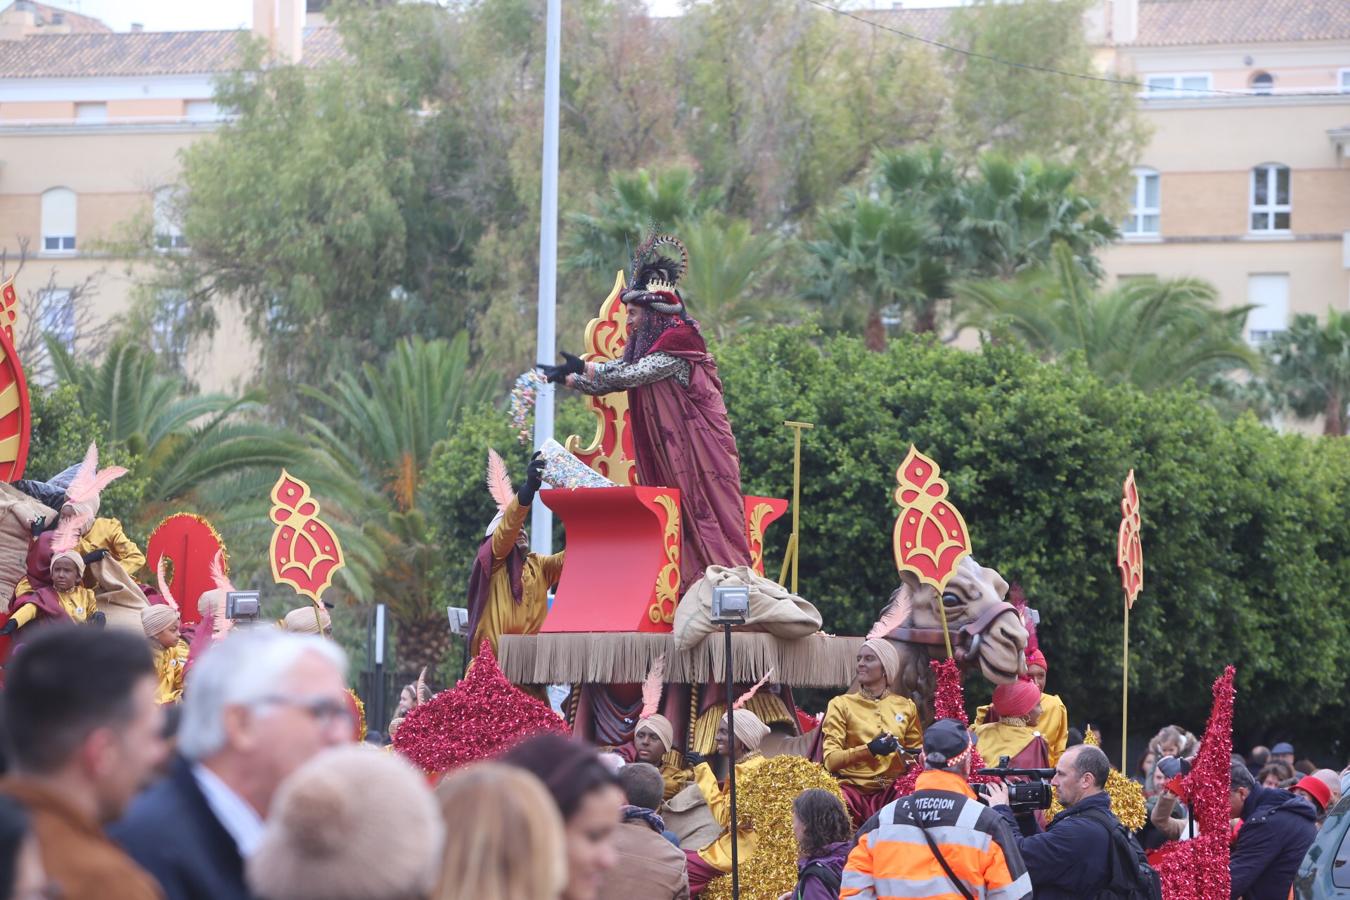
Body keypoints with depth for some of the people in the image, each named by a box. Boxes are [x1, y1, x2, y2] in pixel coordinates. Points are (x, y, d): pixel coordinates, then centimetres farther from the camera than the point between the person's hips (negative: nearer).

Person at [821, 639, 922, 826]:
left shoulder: (906, 707, 13)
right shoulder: (841, 705, 5)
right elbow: (831, 760, -5)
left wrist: (910, 760, -4)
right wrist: (869, 749, -20)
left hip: (894, 790, 2)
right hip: (853, 789, -2)